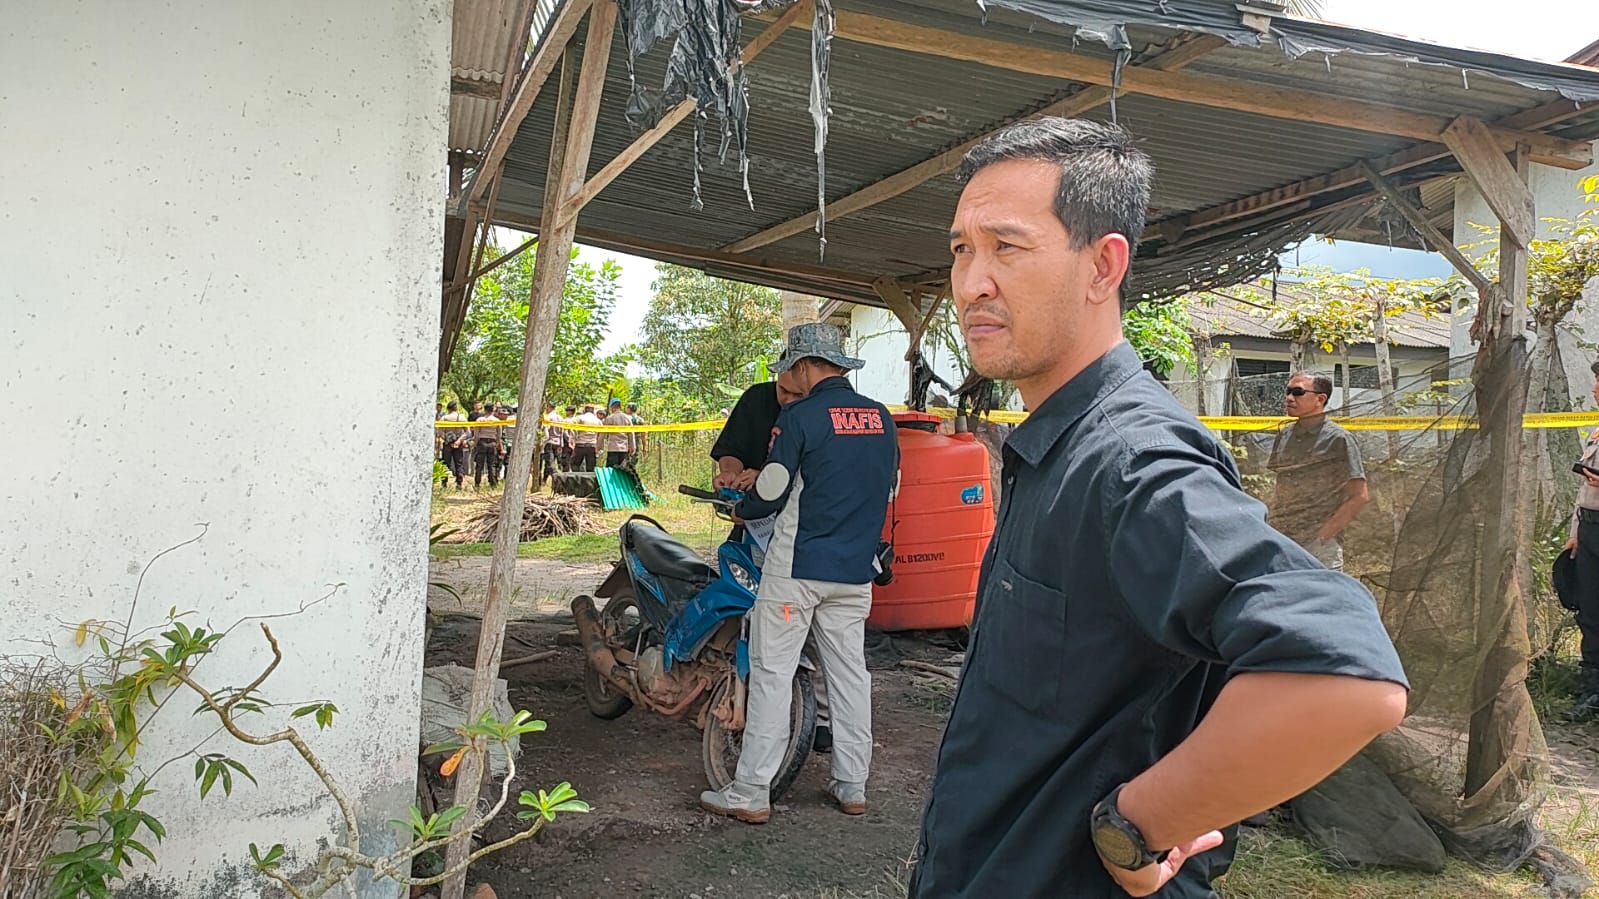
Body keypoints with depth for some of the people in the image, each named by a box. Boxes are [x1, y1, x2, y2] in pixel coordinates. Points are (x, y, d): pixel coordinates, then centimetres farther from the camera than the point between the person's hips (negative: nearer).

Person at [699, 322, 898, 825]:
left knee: (771, 675, 0)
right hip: (856, 572, 6)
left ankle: (750, 794, 3)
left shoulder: (800, 417, -11)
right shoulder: (882, 418, 7)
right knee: (849, 673, 13)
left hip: (797, 567, -6)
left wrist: (740, 510, 10)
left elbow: (769, 495, -11)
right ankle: (852, 787, 20)